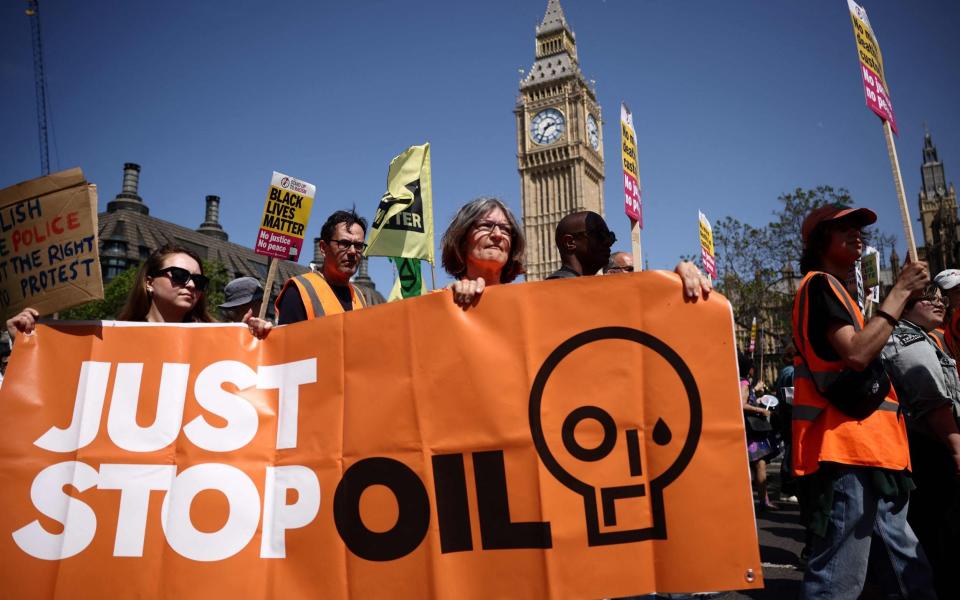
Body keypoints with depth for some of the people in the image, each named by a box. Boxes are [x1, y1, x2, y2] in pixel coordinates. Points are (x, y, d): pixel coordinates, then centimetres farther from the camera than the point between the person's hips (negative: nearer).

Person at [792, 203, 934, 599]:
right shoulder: (820, 284, -6)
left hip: (865, 449, 11)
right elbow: (856, 354, -20)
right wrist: (901, 291, -13)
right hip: (846, 451, -11)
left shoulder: (832, 291, 25)